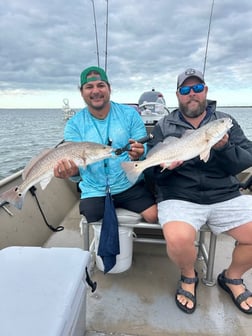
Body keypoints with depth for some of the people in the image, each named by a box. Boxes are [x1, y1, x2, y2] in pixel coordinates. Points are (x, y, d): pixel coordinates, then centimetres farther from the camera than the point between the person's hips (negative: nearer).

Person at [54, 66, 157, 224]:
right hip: (94, 192, 1)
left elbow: (145, 150, -3)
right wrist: (71, 171, -32)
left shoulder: (130, 114, 0)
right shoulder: (74, 125, 0)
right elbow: (76, 164, -7)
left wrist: (139, 154, -27)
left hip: (131, 185, 0)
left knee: (156, 216, -17)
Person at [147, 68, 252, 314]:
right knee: (178, 239, -30)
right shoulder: (164, 126, 8)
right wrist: (165, 166, -20)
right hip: (179, 197, -2)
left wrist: (224, 148, -18)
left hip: (225, 196, 3)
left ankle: (232, 278, 22)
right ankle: (188, 276, 8)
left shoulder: (226, 121, 13)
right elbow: (152, 169, 2)